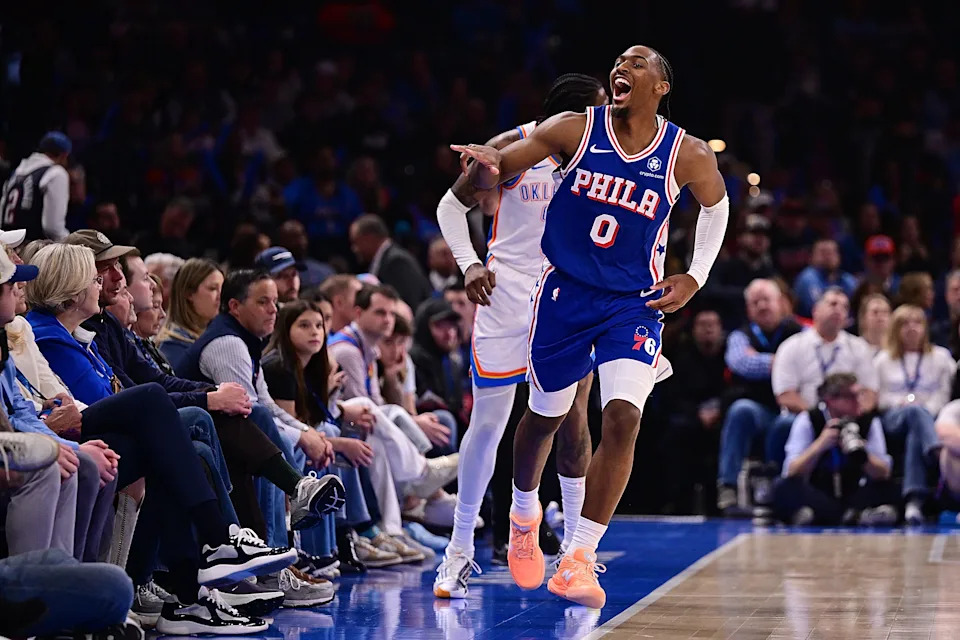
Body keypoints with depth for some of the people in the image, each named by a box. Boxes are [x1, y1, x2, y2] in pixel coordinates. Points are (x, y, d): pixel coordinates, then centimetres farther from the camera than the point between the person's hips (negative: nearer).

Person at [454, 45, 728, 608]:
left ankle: (579, 560, -14)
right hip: (566, 292, 1)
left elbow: (717, 204, 14)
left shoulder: (688, 156, -8)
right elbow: (498, 170, -5)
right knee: (546, 416, 14)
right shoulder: (576, 129, -8)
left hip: (636, 303, -1)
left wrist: (695, 278, 5)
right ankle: (524, 514, 45)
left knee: (624, 418, -19)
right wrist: (485, 165, -30)